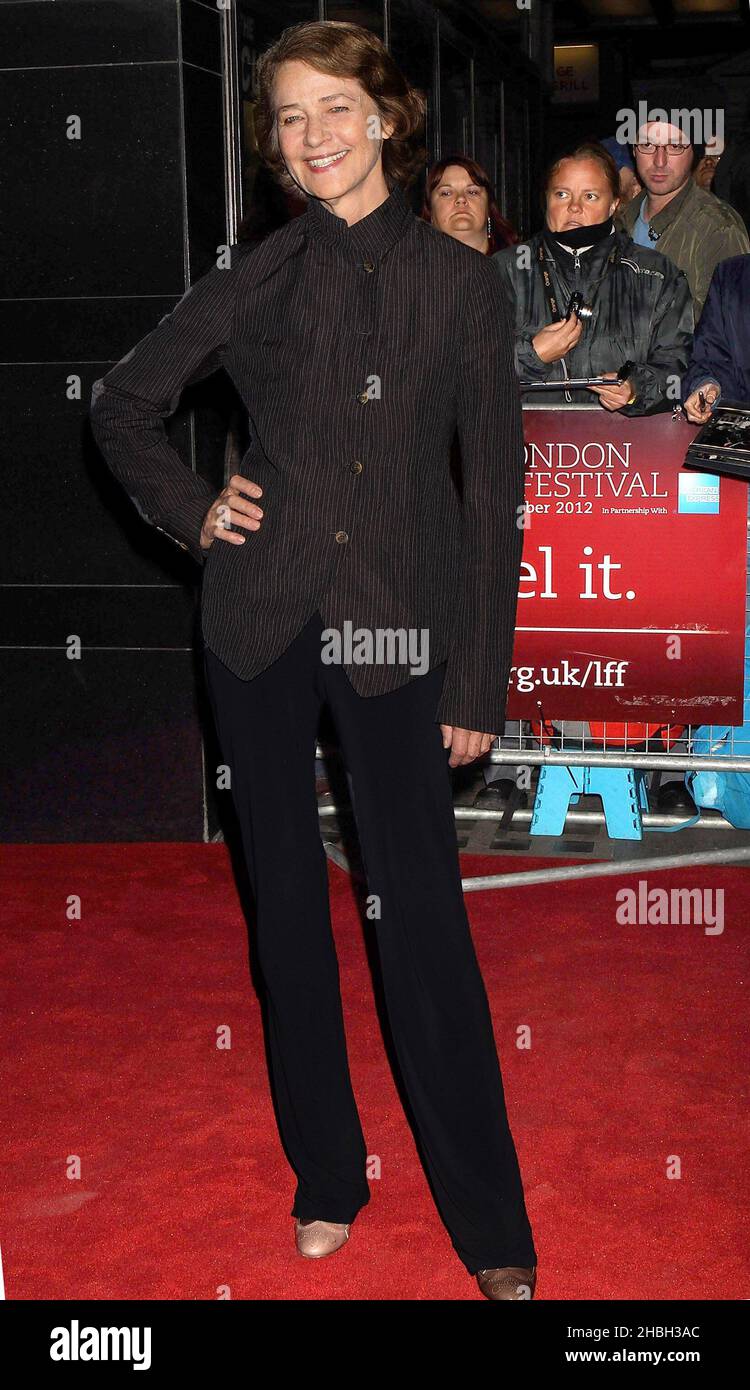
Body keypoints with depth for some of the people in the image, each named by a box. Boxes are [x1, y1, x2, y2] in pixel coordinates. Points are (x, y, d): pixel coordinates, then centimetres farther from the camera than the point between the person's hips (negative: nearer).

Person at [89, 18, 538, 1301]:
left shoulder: (460, 283, 1)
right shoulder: (257, 280, 5)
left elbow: (493, 488, 0)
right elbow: (124, 402, 18)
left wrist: (480, 680, -2)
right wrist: (188, 512, 2)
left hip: (398, 621, -2)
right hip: (262, 617, 2)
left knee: (421, 908, -4)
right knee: (288, 901, 9)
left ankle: (490, 1224, 10)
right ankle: (326, 1180, 26)